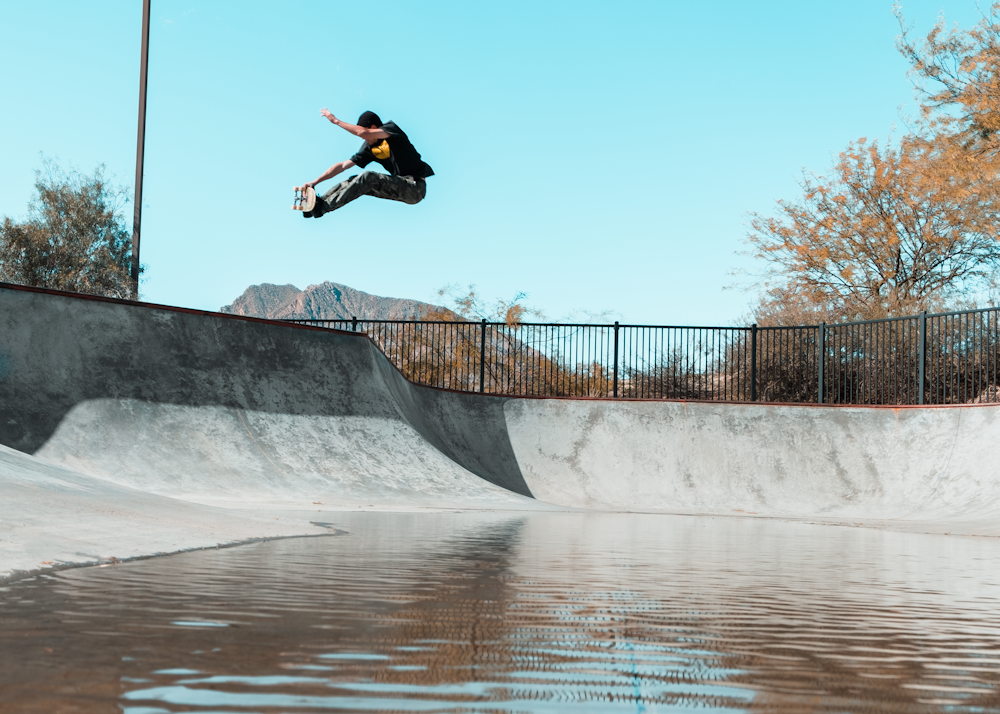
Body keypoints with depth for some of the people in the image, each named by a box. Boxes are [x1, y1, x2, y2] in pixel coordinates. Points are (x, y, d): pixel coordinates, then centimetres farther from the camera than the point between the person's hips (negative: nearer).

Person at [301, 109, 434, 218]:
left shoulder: (392, 128, -9)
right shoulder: (369, 148, 10)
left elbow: (363, 133, -26)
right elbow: (343, 165, 10)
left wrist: (335, 120, -17)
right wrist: (315, 182, 4)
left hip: (416, 186, -8)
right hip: (400, 186, 8)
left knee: (367, 177, -23)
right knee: (354, 181, -5)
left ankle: (323, 207, -27)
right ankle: (317, 202, -17)